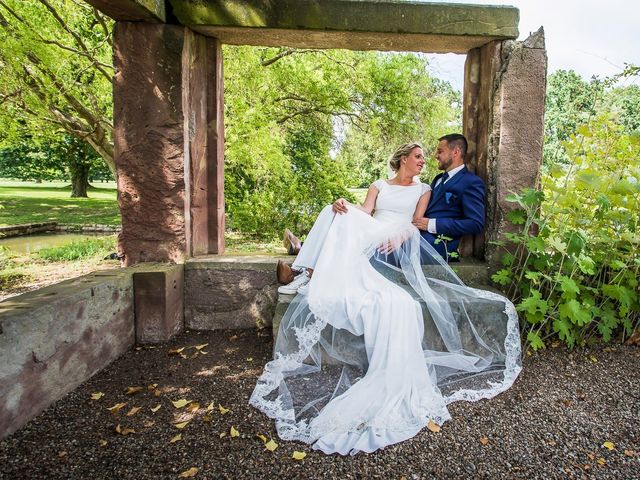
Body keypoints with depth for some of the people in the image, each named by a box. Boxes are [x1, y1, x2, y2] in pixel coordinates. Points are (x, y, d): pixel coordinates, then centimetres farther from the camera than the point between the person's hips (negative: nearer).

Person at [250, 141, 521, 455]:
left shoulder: (423, 190, 23)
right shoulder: (378, 187, 25)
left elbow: (417, 222, 8)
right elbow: (362, 215, 9)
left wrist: (402, 234, -16)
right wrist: (344, 208, -15)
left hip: (400, 248, -2)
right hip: (369, 243, 2)